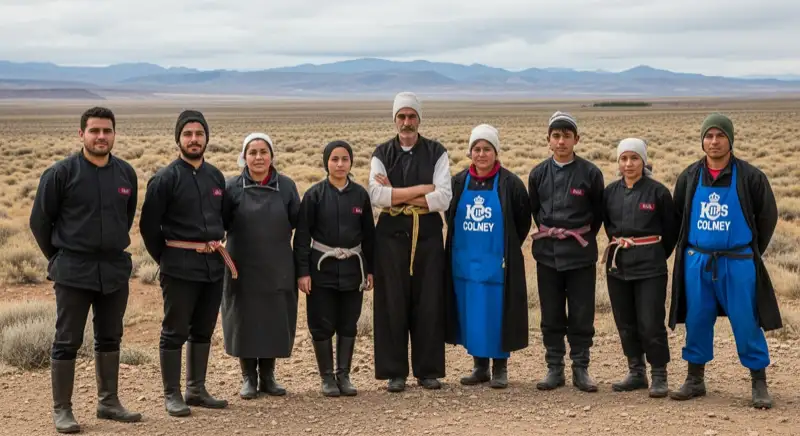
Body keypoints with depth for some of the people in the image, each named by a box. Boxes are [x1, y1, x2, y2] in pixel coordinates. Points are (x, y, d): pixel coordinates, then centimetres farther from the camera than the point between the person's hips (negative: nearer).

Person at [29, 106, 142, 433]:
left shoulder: (126, 173, 3)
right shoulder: (61, 173, -9)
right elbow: (39, 220, -2)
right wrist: (59, 257, 5)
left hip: (115, 269, 4)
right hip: (73, 272, -4)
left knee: (109, 338, 13)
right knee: (67, 342, 2)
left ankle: (109, 402, 25)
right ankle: (61, 410, 10)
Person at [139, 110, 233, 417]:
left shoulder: (215, 176, 10)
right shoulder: (165, 178, -7)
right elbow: (149, 225, -4)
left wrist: (216, 248, 15)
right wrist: (164, 258, 0)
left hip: (213, 264, 6)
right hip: (180, 267, -6)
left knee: (203, 331, 13)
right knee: (175, 332, 0)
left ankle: (196, 390, 23)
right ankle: (172, 395, 7)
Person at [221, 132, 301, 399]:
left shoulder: (286, 186, 2)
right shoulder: (232, 187, -2)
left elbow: (297, 222, 5)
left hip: (278, 269, 1)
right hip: (242, 268, -1)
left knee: (275, 322, 6)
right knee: (244, 321, 4)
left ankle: (268, 375, 21)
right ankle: (248, 378, 17)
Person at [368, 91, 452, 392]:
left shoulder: (436, 152, 4)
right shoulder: (382, 154, 6)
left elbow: (443, 199, -8)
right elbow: (376, 196, -10)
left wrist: (396, 195, -10)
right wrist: (420, 189, -14)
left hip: (428, 237, 0)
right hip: (391, 237, 0)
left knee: (429, 304, 2)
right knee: (392, 305, 2)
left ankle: (428, 370, 13)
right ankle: (395, 372, 10)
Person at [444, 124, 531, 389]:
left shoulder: (510, 183, -6)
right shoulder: (459, 182, 4)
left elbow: (523, 221, 2)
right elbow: (451, 218, 16)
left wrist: (507, 249, 3)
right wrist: (468, 242, 12)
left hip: (497, 263, -3)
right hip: (465, 262, 3)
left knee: (497, 315, 0)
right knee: (471, 316, 8)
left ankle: (500, 369, 12)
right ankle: (479, 367, 19)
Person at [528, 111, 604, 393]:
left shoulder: (590, 173, -3)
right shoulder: (538, 174, 3)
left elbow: (598, 213, 6)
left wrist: (583, 238, 6)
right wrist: (548, 233, 11)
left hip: (581, 253, -2)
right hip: (547, 252, 2)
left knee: (582, 316, 1)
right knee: (551, 316, 6)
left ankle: (580, 369, 12)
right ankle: (554, 369, 15)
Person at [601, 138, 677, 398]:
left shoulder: (658, 191, -6)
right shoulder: (611, 191, 5)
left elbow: (671, 230, 2)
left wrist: (658, 255, 9)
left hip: (650, 266, -5)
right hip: (618, 264, 5)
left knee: (651, 324, -6)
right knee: (626, 323, 9)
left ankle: (659, 377, 5)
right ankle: (636, 373, 21)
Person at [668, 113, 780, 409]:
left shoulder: (750, 176, -4)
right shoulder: (689, 177, 5)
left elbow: (767, 216, 4)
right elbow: (678, 217, 16)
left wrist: (752, 253, 6)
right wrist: (688, 250, 13)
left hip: (737, 263, -3)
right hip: (696, 262, 3)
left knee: (746, 324, -1)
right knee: (696, 322, 7)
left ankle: (759, 384, 10)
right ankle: (695, 379, 20)